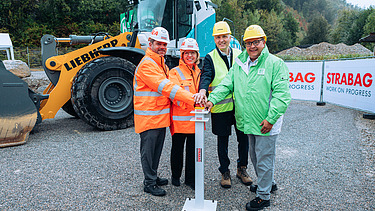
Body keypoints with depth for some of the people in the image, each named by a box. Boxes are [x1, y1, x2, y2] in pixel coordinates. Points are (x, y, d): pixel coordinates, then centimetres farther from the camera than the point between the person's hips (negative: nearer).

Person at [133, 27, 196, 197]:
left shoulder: (161, 63, 16)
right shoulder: (146, 64, -16)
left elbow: (167, 85, 17)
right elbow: (163, 86, -26)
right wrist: (190, 98, -31)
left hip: (161, 115, 9)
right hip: (148, 116, -9)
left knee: (157, 148, 18)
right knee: (148, 149, 3)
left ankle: (153, 176, 34)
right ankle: (149, 183, 17)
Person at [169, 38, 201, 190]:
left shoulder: (199, 72, 13)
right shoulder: (175, 72, -4)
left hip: (195, 118, 4)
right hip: (179, 117, -4)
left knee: (193, 149, 11)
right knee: (177, 148, 10)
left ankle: (191, 179, 26)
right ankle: (175, 176, 31)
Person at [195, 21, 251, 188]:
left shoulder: (239, 55, 10)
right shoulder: (210, 58, 0)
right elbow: (206, 76, -17)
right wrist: (203, 90, -38)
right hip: (220, 106, -2)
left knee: (244, 138, 10)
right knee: (223, 140, 9)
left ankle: (242, 168, 32)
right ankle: (225, 171, 27)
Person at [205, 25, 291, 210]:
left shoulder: (275, 63, -9)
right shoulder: (239, 64, 9)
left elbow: (281, 94, -14)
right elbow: (226, 84, 7)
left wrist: (270, 118, -20)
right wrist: (212, 99, -10)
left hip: (266, 124, -6)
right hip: (248, 122, 7)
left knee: (264, 158, 4)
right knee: (255, 156, 22)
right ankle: (267, 183, 45)